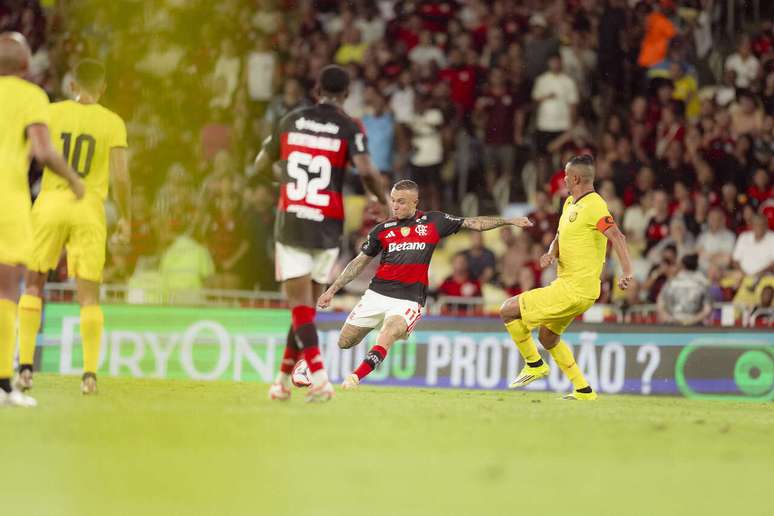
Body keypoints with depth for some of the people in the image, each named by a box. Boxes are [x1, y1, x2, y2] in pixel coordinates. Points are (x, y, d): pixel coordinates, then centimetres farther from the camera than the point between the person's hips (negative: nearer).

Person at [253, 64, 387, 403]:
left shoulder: (291, 121, 7)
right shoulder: (349, 129, -2)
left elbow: (261, 167, 17)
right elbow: (366, 171, -17)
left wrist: (268, 148, 38)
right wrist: (384, 201, 0)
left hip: (290, 224, 0)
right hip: (327, 229, 0)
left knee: (300, 307, -5)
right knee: (307, 308, 13)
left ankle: (319, 377, -23)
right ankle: (283, 380, 19)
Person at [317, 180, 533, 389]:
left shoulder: (433, 222, 5)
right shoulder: (383, 229, 9)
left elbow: (473, 223, 11)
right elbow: (360, 262, 16)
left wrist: (509, 221, 7)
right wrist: (332, 290, 13)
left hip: (409, 299, -3)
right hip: (377, 293, 3)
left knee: (386, 338, -29)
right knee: (345, 342, 3)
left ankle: (355, 377, -32)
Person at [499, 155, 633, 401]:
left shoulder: (594, 205, -19)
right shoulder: (570, 203, 12)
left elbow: (617, 237, -31)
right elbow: (560, 238, 20)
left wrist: (627, 272, -43)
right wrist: (551, 253, -3)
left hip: (573, 290, -10)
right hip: (566, 285, 10)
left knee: (508, 310, -6)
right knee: (548, 336, 25)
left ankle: (534, 365, 8)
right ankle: (583, 390, 27)